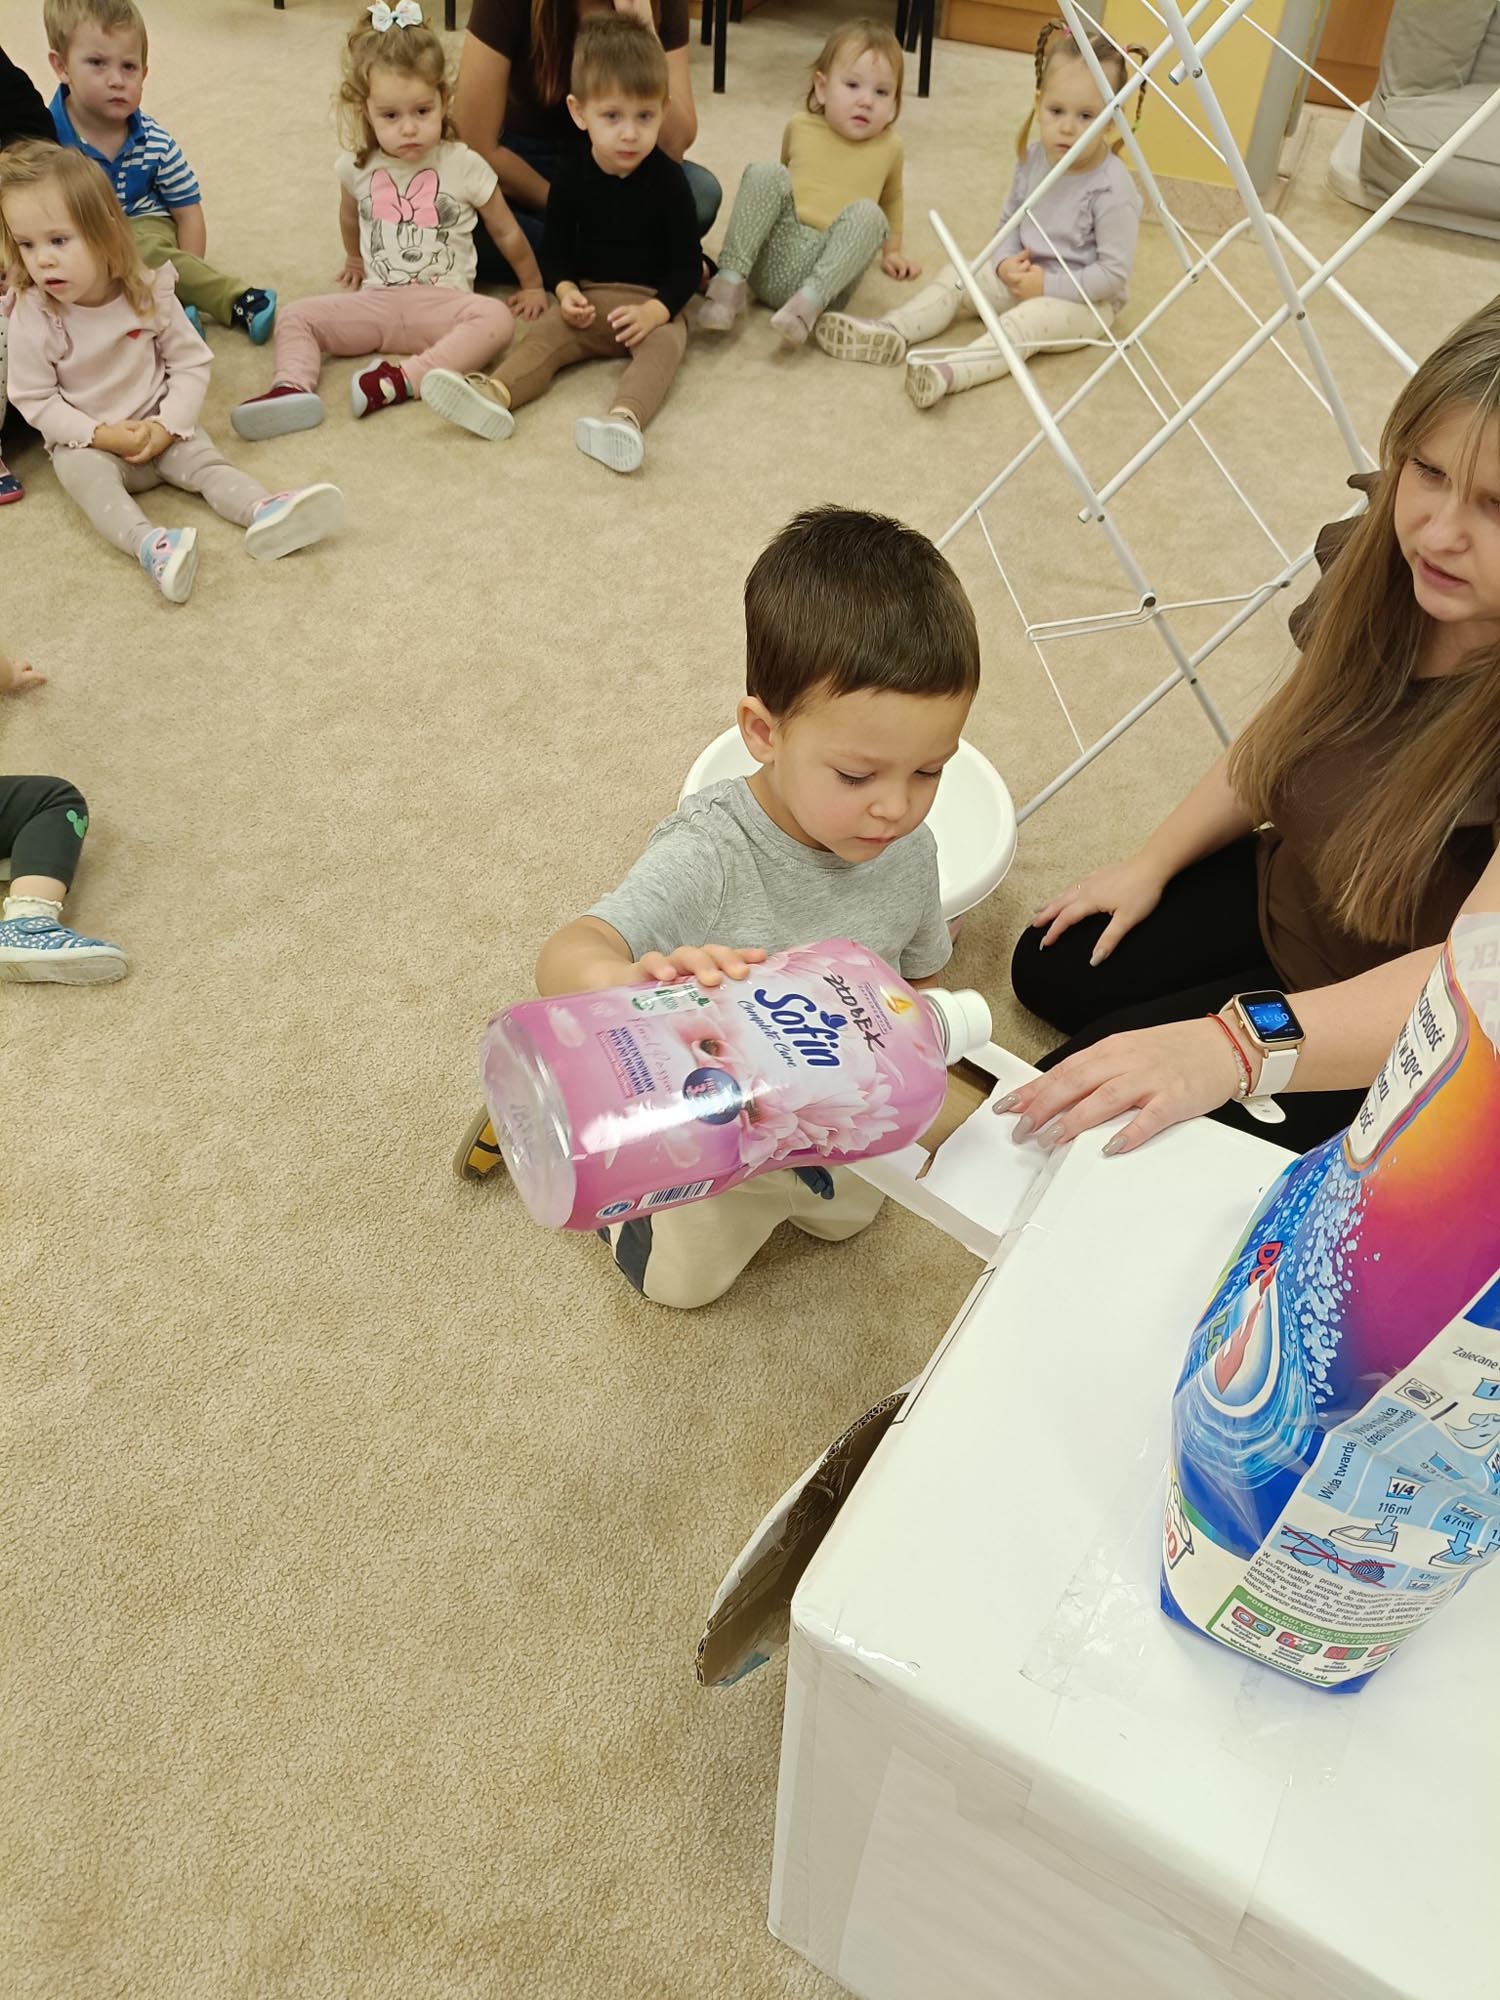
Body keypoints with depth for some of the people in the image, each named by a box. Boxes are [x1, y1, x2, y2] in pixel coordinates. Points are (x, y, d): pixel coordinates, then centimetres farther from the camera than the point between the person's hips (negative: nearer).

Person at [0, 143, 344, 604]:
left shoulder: (149, 292, -9)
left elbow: (191, 364, -4)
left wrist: (167, 425, -16)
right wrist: (101, 435, -20)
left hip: (158, 429, 2)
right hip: (87, 441, -2)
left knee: (202, 458, -22)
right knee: (81, 471, -31)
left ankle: (264, 511, -46)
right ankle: (150, 546, -55)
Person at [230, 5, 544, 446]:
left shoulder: (465, 166, -4)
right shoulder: (356, 167, 5)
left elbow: (506, 232, 7)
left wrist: (533, 286, 15)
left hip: (442, 302, -3)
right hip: (376, 302, 3)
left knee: (496, 318, -35)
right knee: (297, 316, -12)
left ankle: (401, 379, -45)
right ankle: (294, 386, -40)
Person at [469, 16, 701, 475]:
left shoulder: (668, 178, -7)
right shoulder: (572, 173, 0)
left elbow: (686, 263, -6)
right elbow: (555, 247, 8)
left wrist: (655, 310, -23)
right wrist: (565, 290, -14)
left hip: (651, 303, -3)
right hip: (587, 298, 3)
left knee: (665, 343, -33)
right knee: (544, 335, -21)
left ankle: (625, 417, -59)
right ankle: (495, 393, -44)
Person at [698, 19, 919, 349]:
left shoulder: (889, 146, 12)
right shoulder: (800, 127, 13)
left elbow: (890, 198, 31)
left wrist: (891, 251, 36)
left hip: (829, 271, -1)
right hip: (770, 262, 1)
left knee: (867, 213, -27)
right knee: (764, 172, -20)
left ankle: (808, 304, -39)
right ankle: (730, 282, -26)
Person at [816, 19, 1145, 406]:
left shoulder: (1112, 191, -23)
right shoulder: (1034, 159, -3)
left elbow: (1115, 273, -22)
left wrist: (1048, 284, -25)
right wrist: (1007, 262, -11)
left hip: (1083, 298, -8)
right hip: (1027, 277, 8)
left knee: (1030, 320, -36)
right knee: (957, 275, -5)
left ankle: (951, 371, -58)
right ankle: (891, 332, -25)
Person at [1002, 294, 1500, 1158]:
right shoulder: (1388, 566, -15)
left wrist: (1230, 1045, -58)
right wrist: (1153, 862, 5)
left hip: (1403, 1043, -6)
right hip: (1290, 887, 7)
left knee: (1088, 1119, -7)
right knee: (1051, 970, 11)